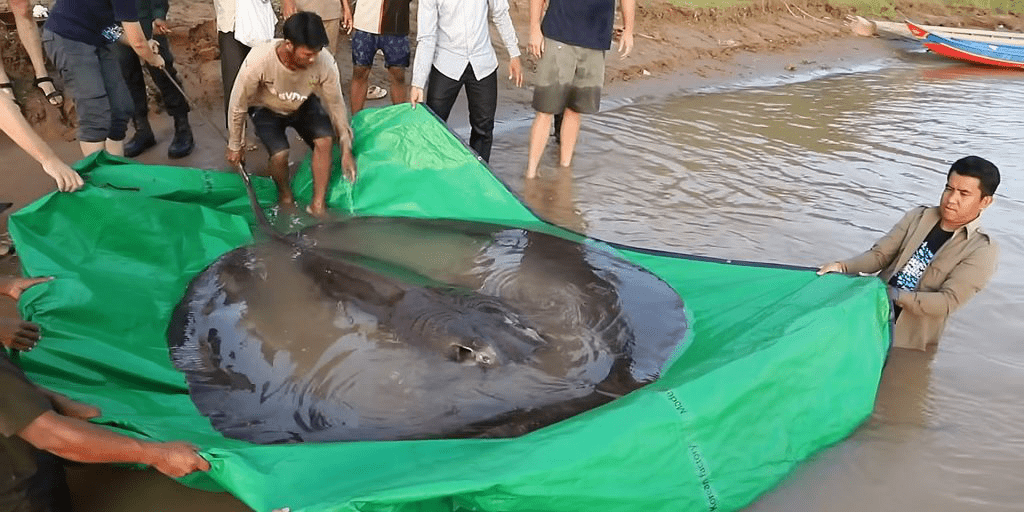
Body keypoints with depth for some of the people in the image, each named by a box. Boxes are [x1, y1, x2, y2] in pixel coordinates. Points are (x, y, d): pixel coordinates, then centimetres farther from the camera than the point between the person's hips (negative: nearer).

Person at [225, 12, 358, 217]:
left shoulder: (325, 62, -33)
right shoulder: (258, 61, -37)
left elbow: (336, 104, -16)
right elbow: (238, 105, -21)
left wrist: (346, 149, -13)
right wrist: (235, 146, -9)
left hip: (304, 105, 2)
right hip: (266, 109, -2)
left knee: (325, 140, -22)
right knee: (280, 154, -23)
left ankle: (318, 205, -6)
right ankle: (285, 195, 10)